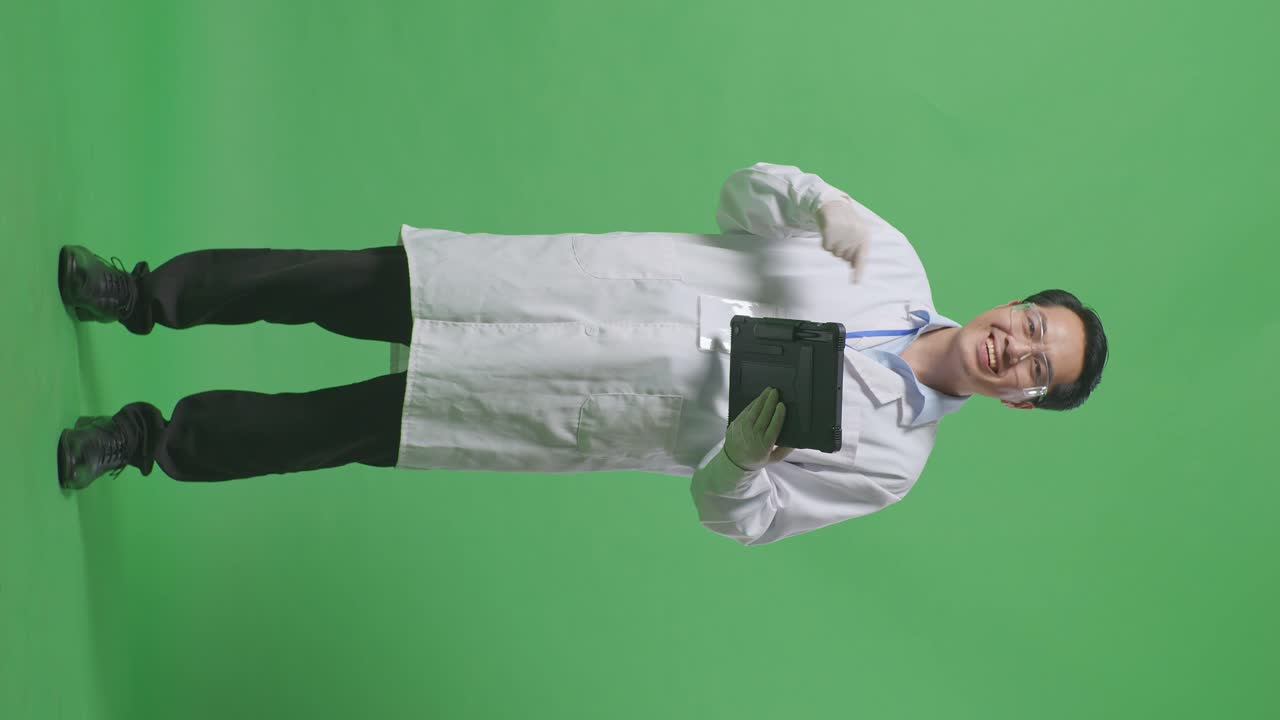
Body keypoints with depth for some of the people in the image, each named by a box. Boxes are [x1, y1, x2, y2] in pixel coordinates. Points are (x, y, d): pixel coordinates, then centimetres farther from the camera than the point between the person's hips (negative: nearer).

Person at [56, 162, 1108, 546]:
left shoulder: (888, 460, -3)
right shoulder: (893, 258, 2)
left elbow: (737, 516, -2)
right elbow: (744, 190, 4)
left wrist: (744, 458, -24)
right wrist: (822, 202, -17)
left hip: (605, 413, -2)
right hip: (616, 283, 2)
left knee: (355, 427, -7)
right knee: (360, 286, -8)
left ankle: (157, 441, 16)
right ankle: (148, 296, 14)